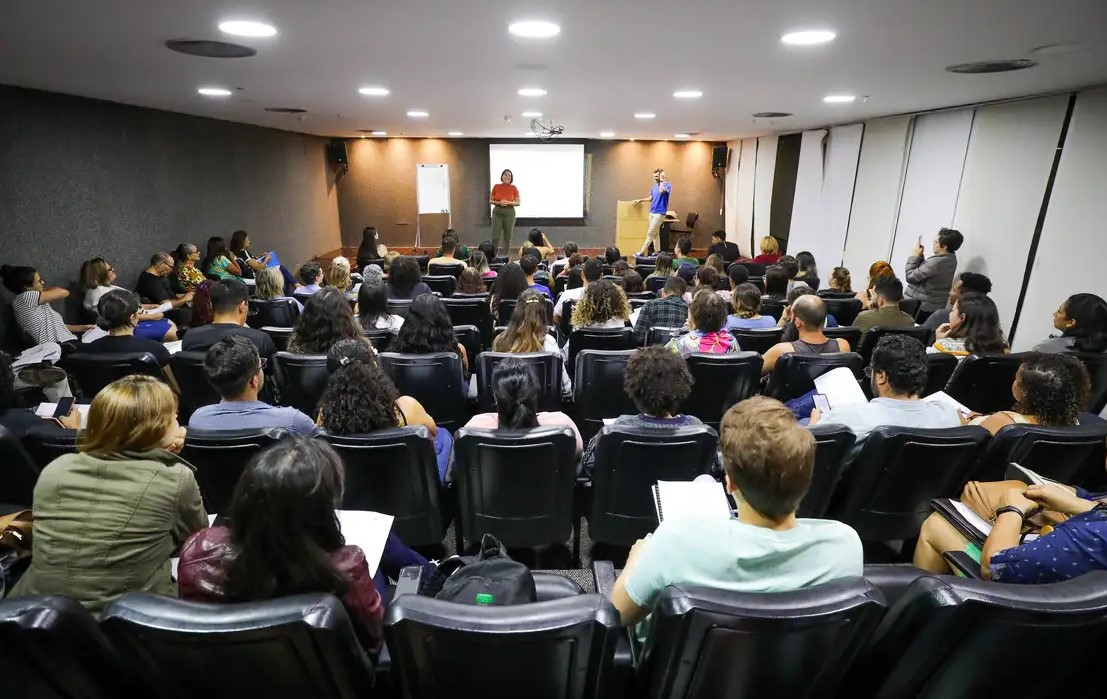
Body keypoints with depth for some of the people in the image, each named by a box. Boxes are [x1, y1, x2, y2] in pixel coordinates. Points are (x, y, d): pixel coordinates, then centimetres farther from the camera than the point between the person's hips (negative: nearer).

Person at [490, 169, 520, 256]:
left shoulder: (513, 188, 0)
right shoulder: (496, 187, 2)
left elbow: (518, 203, 0)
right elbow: (490, 200, 7)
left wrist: (508, 202, -16)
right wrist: (499, 203, -12)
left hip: (509, 214, 0)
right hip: (497, 213, 0)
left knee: (507, 237, 5)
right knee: (495, 237, -4)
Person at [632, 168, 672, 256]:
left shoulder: (667, 184, -8)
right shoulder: (655, 185, 14)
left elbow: (662, 191, -29)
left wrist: (662, 180, -16)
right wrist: (640, 200, 9)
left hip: (659, 213, -8)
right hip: (652, 212, 8)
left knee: (650, 233, -8)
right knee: (655, 233, 12)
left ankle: (642, 252, -7)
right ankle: (657, 252, 18)